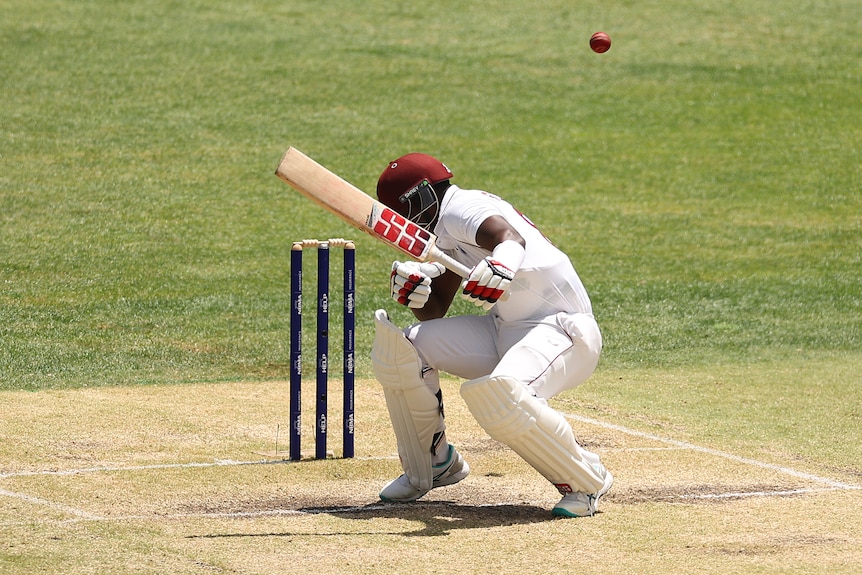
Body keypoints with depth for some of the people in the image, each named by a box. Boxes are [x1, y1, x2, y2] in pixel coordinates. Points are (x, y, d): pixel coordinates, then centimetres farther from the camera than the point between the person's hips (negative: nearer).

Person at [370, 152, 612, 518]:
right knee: (397, 344, 0)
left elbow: (509, 235, -36)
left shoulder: (459, 209, -14)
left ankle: (587, 480, -15)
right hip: (503, 328, 10)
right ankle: (432, 465, 14)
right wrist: (414, 292, -7)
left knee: (497, 395, -37)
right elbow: (434, 311, 16)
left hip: (558, 327, -10)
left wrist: (502, 265, -59)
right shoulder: (446, 232, 16)